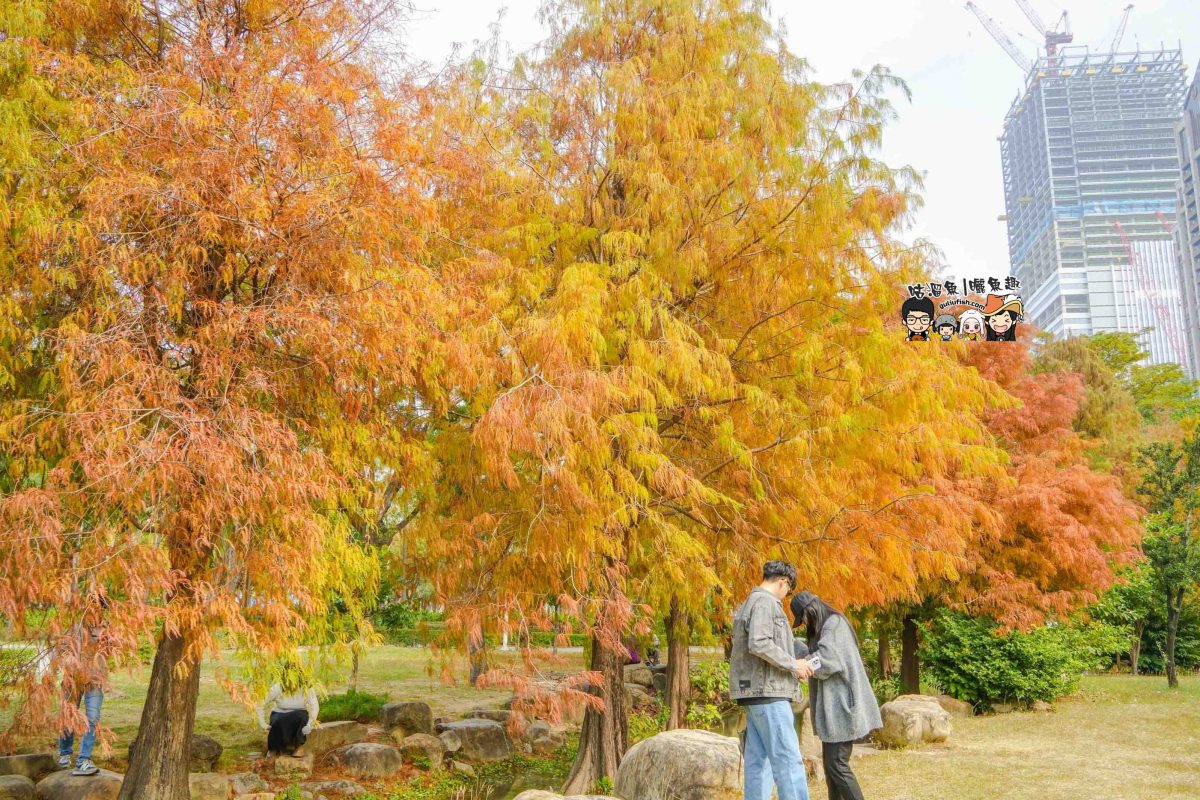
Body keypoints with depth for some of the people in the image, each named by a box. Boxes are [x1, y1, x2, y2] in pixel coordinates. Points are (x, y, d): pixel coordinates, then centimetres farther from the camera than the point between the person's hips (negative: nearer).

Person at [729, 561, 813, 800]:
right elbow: (759, 644, -23)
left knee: (758, 760, 8)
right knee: (788, 759, -10)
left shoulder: (751, 602, 20)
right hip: (767, 691, -10)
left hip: (756, 693, 10)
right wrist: (793, 664, -13)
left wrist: (791, 665, 15)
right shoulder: (765, 602, -10)